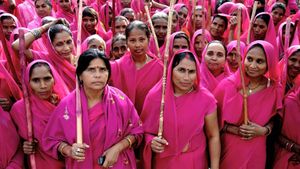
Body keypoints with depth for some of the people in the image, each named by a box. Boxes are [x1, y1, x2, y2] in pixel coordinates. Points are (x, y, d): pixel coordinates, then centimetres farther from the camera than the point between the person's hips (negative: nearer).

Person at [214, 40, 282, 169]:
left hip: (256, 150, 1)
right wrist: (235, 130, -16)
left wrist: (264, 130, -11)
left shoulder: (275, 88, -7)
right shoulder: (228, 84, -12)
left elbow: (275, 118, 7)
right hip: (229, 148, -1)